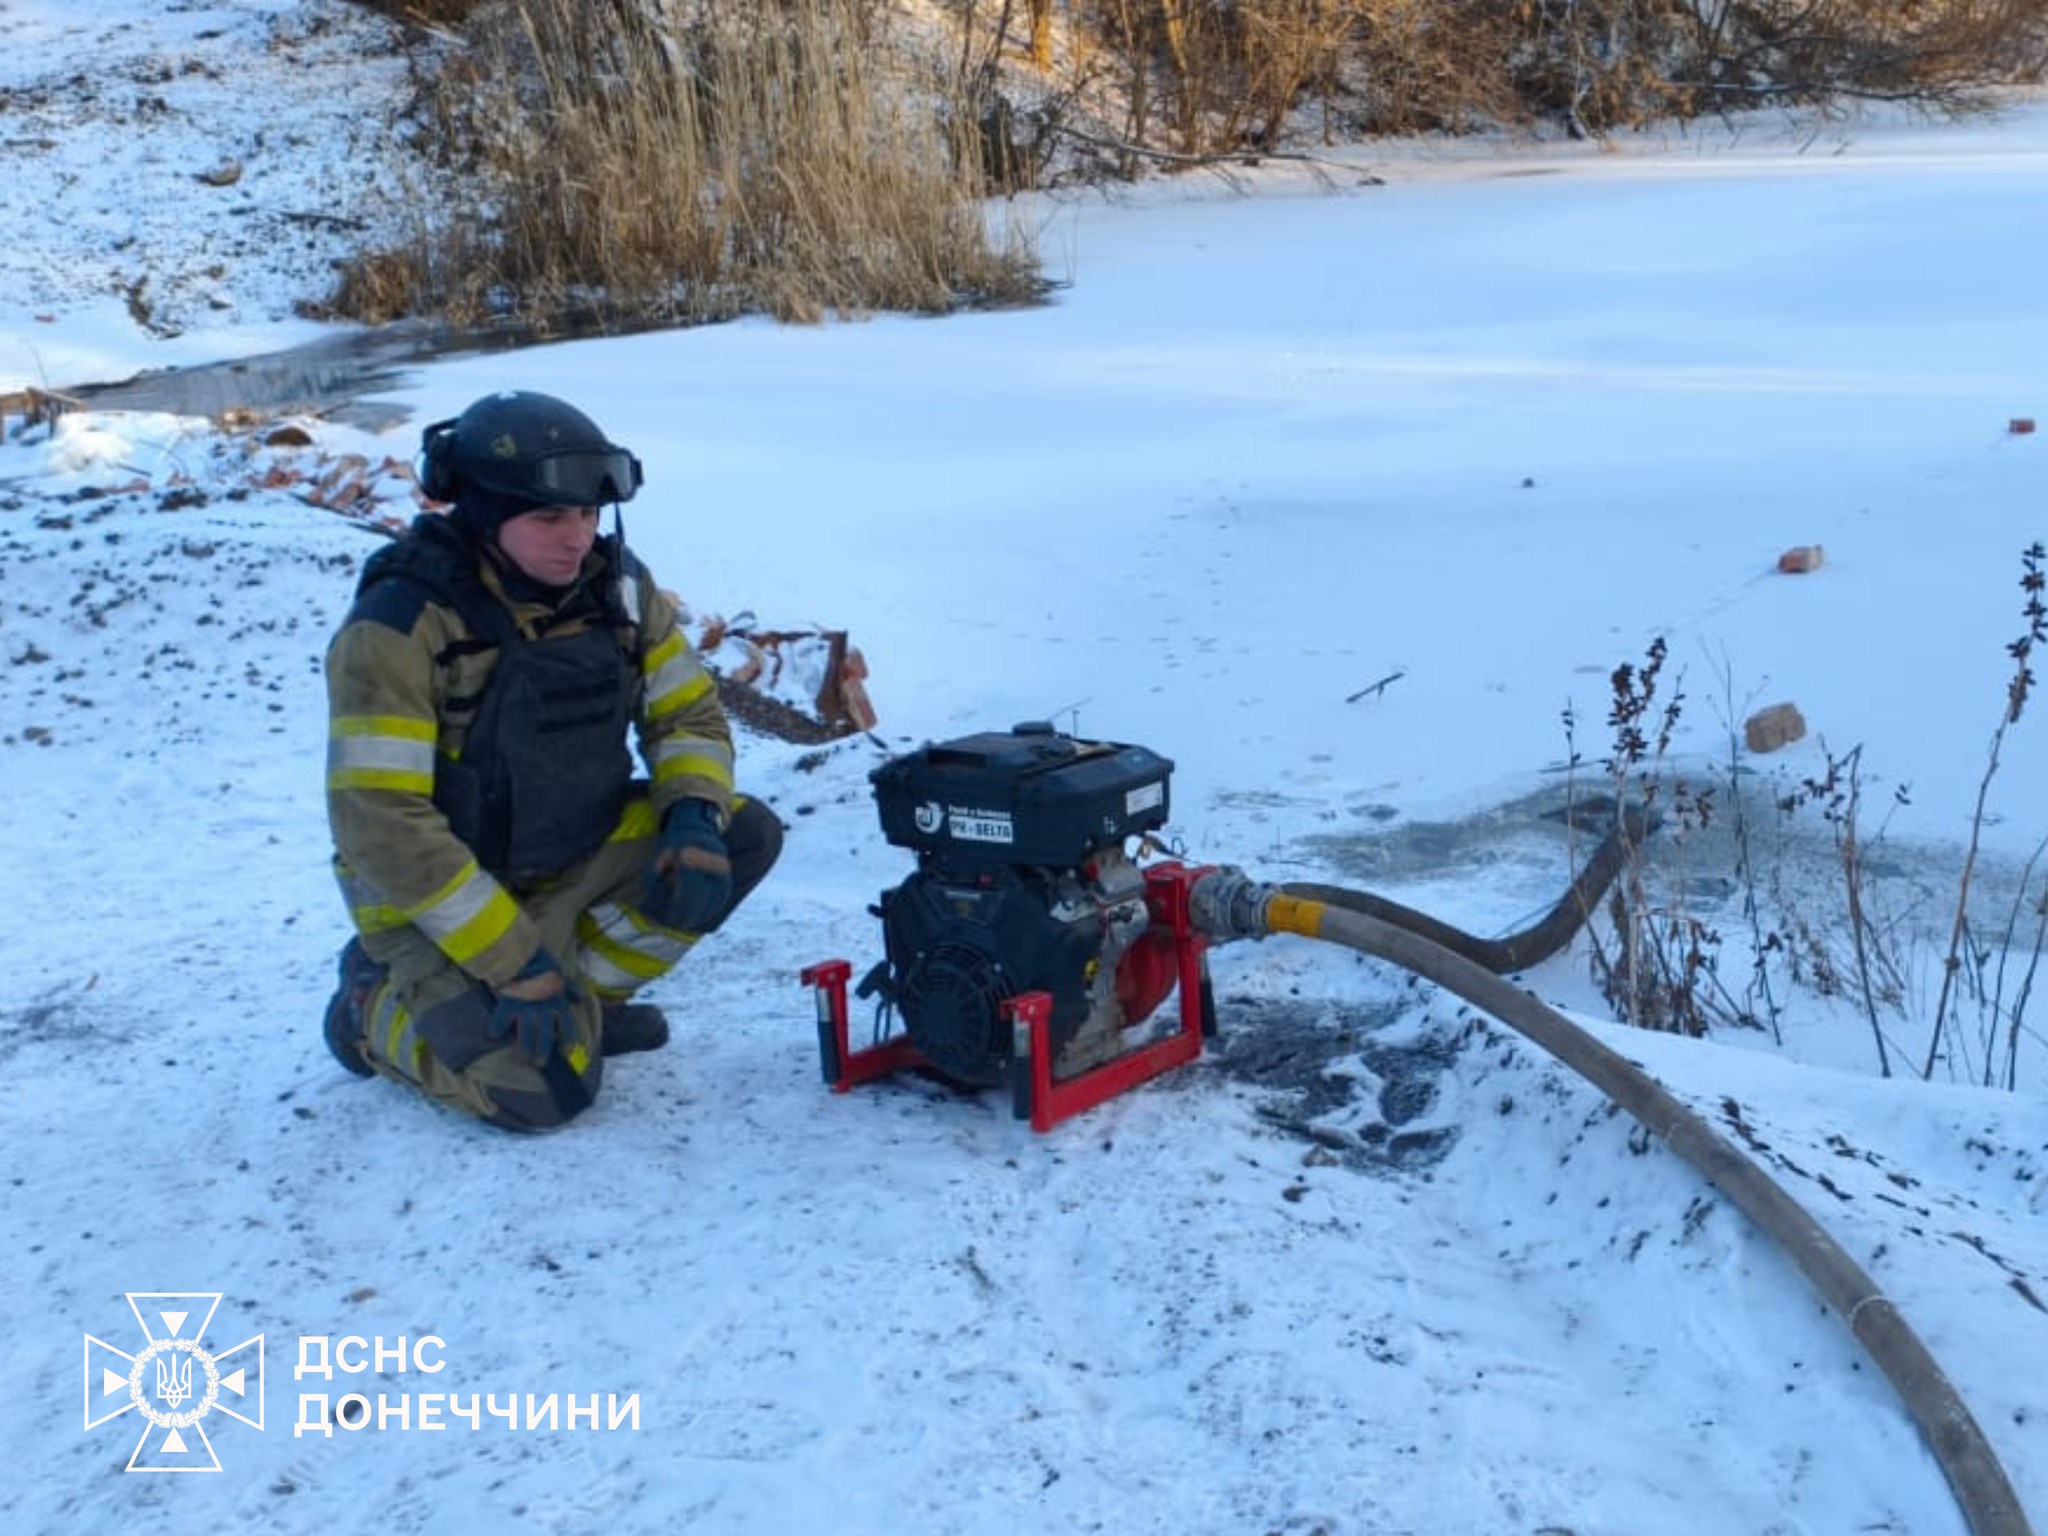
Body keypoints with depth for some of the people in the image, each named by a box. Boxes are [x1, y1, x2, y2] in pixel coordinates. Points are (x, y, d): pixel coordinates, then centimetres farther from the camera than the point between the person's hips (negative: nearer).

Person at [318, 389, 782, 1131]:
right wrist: (513, 961, -28)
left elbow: (687, 711, 3)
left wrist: (694, 818, -19)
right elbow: (379, 822, -26)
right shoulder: (400, 626, -24)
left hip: (575, 857, 6)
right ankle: (378, 1006, 8)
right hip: (440, 897, -6)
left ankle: (580, 997, 4)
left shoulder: (612, 583, -6)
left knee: (744, 834, -12)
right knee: (547, 1087, -21)